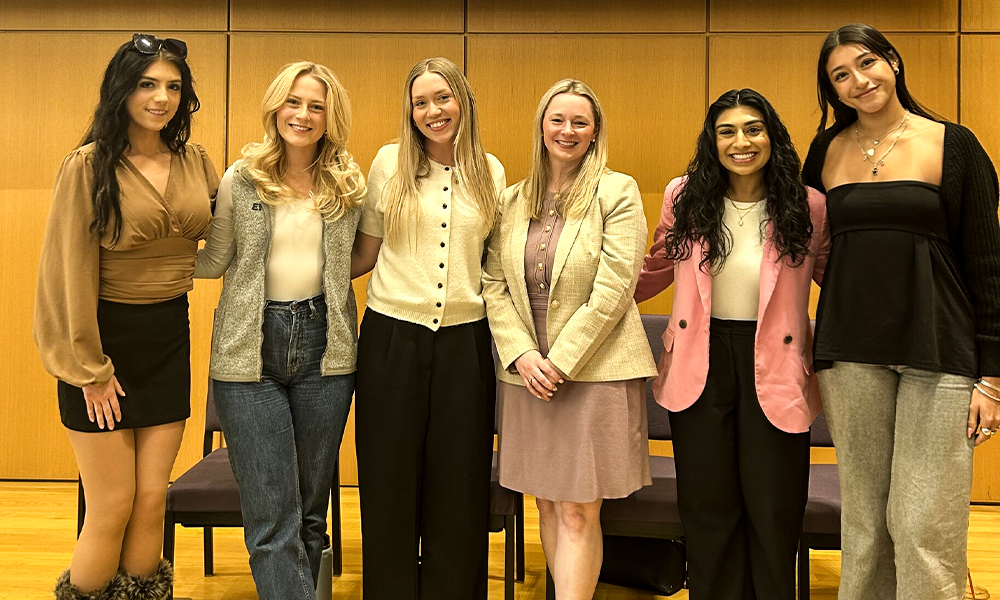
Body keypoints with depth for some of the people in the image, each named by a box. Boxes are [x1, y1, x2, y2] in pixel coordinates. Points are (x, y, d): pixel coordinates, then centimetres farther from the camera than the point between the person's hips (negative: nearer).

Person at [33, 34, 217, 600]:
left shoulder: (196, 162, 4)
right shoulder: (89, 166, -10)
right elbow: (73, 272, -10)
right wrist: (90, 369, -10)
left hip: (170, 336, 4)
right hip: (107, 338, -4)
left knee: (152, 501, 9)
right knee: (112, 508, 2)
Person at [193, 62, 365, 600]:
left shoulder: (348, 183, 6)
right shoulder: (241, 178, 1)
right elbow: (215, 261, 5)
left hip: (323, 346, 2)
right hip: (250, 351, -2)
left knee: (310, 510, 12)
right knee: (272, 520, -3)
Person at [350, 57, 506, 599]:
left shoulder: (490, 172, 7)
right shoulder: (390, 162, 2)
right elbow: (364, 254, 7)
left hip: (465, 341, 1)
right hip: (392, 336, -1)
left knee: (456, 490, 7)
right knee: (389, 485, 7)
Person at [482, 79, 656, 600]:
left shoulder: (617, 192, -3)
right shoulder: (512, 200, 10)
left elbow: (612, 291, -11)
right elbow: (493, 286, 6)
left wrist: (559, 362, -13)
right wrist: (521, 355, -8)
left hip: (595, 370, -4)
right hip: (527, 374, 5)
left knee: (578, 512, -2)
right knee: (547, 504, 12)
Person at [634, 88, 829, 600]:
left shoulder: (808, 206, -4)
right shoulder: (684, 197, 1)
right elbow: (656, 269, 14)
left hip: (774, 371, -1)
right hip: (700, 367, 2)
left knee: (772, 510, 7)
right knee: (709, 508, 11)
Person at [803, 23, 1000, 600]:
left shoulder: (953, 144, 1)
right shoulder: (827, 151, 9)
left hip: (937, 351, -2)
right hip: (851, 352, 3)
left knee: (925, 525, -4)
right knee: (863, 520, 8)